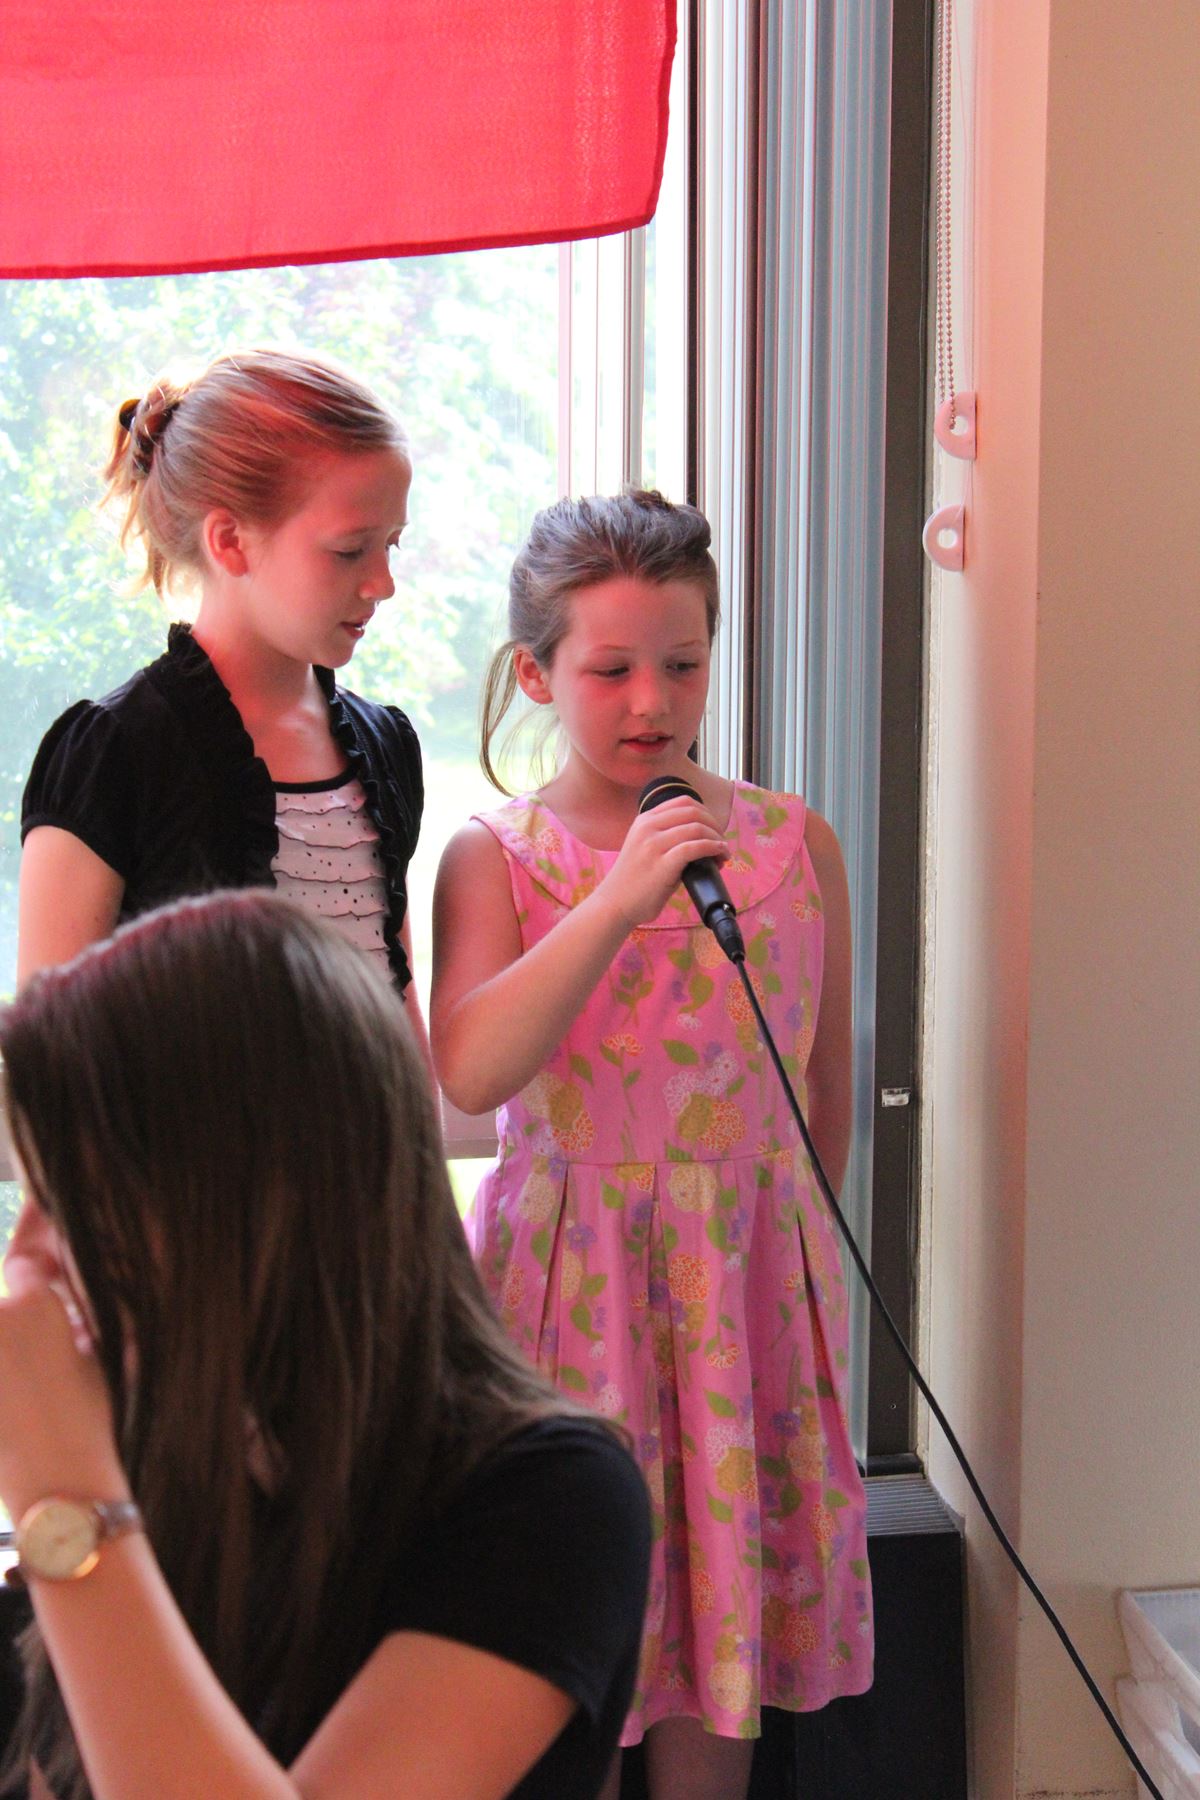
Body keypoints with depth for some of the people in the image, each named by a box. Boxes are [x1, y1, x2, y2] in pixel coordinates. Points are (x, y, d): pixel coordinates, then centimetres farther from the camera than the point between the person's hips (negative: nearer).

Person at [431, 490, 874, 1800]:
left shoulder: (794, 843, 1)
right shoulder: (497, 857, -4)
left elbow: (826, 1081, 11)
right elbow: (466, 1073, -21)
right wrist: (617, 901, -26)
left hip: (751, 1259, 2)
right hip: (568, 1265, -2)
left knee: (728, 1585, 11)